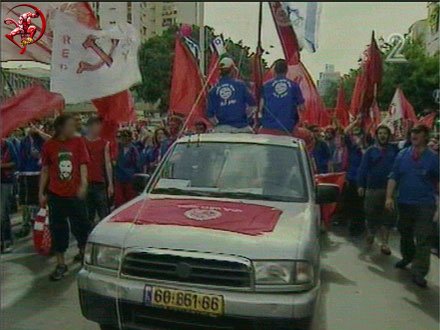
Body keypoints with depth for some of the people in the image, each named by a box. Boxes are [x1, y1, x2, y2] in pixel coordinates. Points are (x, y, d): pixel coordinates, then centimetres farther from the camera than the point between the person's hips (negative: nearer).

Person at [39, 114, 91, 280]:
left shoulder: (78, 142, -1)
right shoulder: (49, 145, -1)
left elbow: (83, 165, -3)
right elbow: (45, 170, 5)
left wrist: (83, 184, -16)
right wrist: (41, 192, 3)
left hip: (75, 194, 0)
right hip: (56, 195, 0)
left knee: (81, 225, 10)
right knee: (58, 229, 6)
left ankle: (83, 252, 36)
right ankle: (61, 264, 18)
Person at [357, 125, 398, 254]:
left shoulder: (394, 150, 7)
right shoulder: (370, 151, 3)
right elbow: (363, 168, 0)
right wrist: (361, 185, -4)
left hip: (390, 188, 1)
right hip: (372, 188, -1)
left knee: (388, 216, 2)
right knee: (371, 214, 5)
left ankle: (384, 243, 11)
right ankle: (371, 232, 34)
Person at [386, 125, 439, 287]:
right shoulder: (402, 155, 3)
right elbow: (393, 177, 2)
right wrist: (389, 197, -6)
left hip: (425, 205, -3)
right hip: (404, 202, 4)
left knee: (423, 239, -5)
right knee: (405, 234, 20)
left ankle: (419, 272, 2)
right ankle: (407, 257, 44)